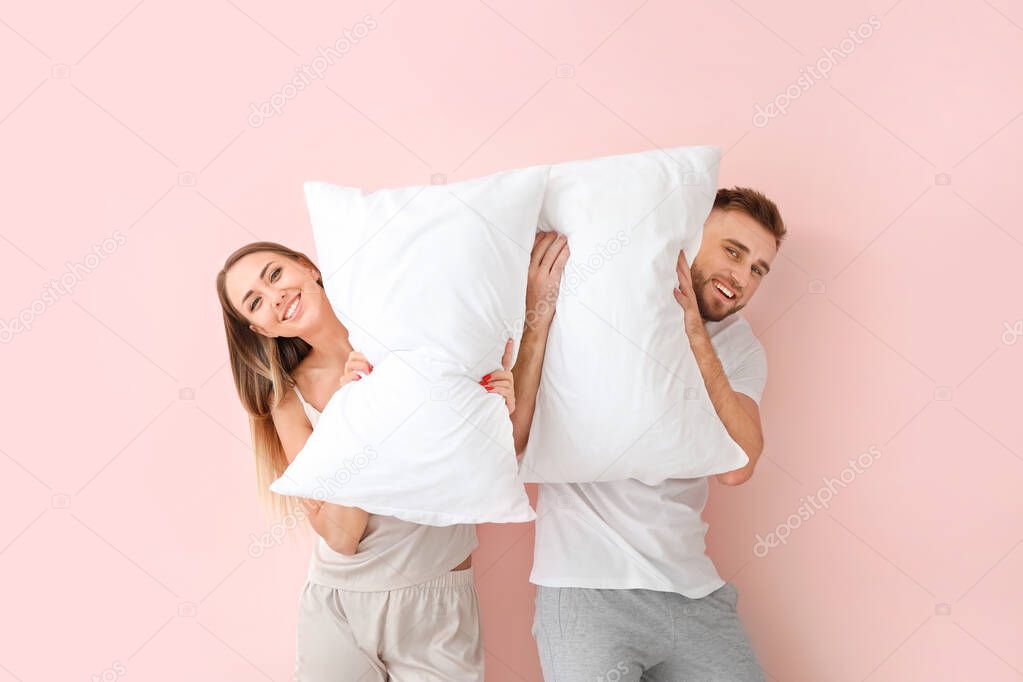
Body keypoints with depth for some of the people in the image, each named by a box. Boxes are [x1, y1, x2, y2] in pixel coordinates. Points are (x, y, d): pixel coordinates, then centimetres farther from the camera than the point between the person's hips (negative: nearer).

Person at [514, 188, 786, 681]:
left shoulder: (738, 348, 8)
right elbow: (506, 442, -14)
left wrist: (694, 331, -14)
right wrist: (538, 316, -22)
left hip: (692, 591, 5)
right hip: (587, 587, -4)